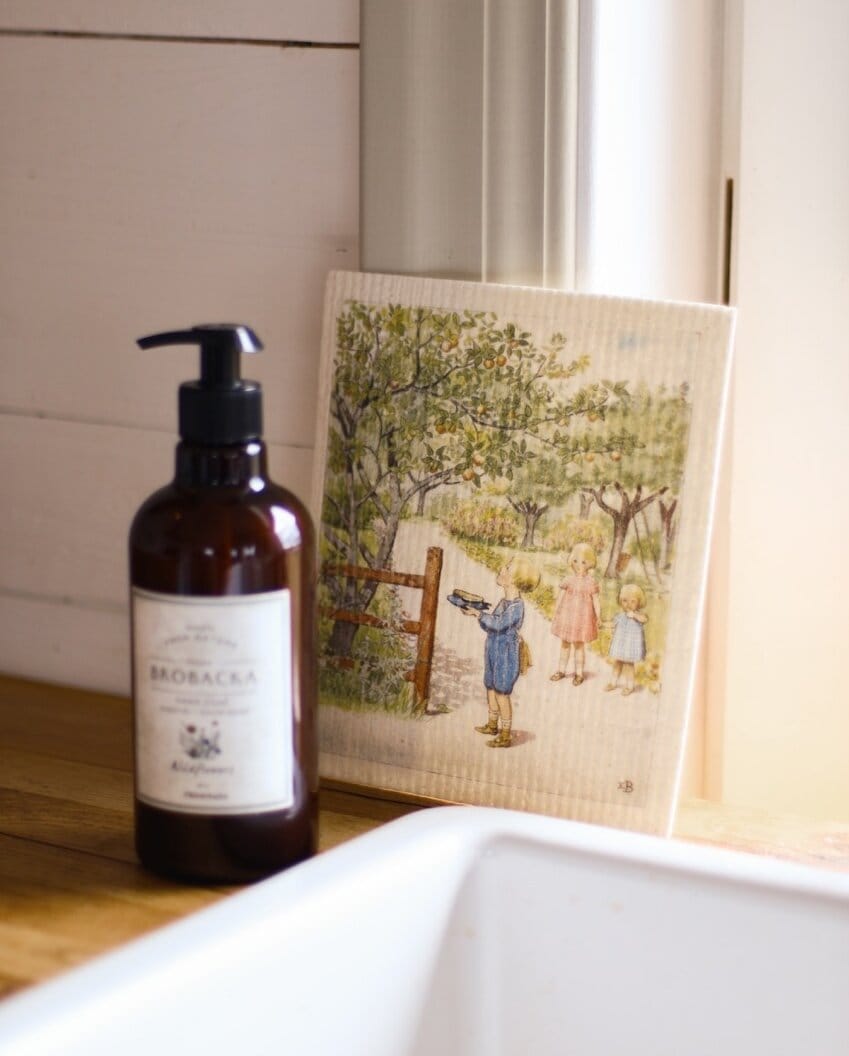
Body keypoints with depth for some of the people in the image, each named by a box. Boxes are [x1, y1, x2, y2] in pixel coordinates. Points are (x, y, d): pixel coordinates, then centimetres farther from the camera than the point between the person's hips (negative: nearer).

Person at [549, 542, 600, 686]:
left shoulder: (591, 582, -7)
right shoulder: (568, 580, -3)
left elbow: (595, 600, -3)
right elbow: (561, 597, 3)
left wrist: (598, 616, -5)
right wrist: (556, 612, 3)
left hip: (582, 617, -2)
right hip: (567, 615, 2)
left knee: (579, 644, 4)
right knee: (565, 643, 12)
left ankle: (579, 673, 14)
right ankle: (561, 670, 24)